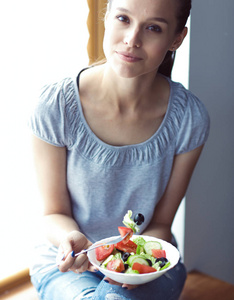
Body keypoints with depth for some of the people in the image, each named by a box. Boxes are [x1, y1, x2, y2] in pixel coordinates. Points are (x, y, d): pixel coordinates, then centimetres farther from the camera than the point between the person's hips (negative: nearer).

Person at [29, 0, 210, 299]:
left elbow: (160, 223, -5)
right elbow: (55, 212, -9)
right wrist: (71, 238, -31)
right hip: (65, 264, 0)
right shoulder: (55, 107, -19)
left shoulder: (189, 117, -14)